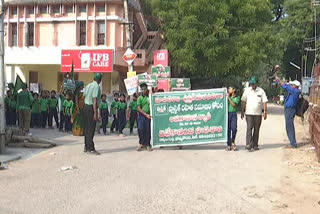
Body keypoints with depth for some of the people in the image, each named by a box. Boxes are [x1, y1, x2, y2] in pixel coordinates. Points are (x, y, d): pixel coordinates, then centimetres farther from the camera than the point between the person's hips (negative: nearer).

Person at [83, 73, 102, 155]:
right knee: (91, 129, -6)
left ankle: (86, 147, 20)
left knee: (87, 128, 14)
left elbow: (84, 96, 20)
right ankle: (90, 149, -4)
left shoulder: (88, 85, 12)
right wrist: (95, 113, -21)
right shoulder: (96, 87, -14)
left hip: (86, 107, 9)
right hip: (91, 108, -9)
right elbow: (94, 100, -20)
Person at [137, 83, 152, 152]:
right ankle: (141, 144, 5)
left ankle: (147, 145, 12)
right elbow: (139, 108, -4)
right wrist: (146, 114, -13)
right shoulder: (140, 98, 3)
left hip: (149, 116, 1)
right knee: (140, 129, -10)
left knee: (148, 131, 2)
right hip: (142, 115, -1)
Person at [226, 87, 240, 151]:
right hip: (227, 113, 1)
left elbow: (234, 105, -9)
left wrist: (229, 98, -10)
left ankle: (233, 142, 8)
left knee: (234, 128, -13)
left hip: (233, 114, -1)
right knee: (228, 130, 0)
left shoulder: (237, 98, 5)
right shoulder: (228, 96, 12)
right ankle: (229, 145, 4)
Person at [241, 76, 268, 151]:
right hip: (249, 113, -1)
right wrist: (242, 112, 5)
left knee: (256, 129, 6)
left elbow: (264, 102, 2)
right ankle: (248, 145, -16)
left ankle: (255, 145, 15)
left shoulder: (261, 91, 4)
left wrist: (265, 112, -6)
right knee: (249, 128, -11)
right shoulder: (247, 90, 6)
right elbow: (243, 102, 8)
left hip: (258, 113, 1)